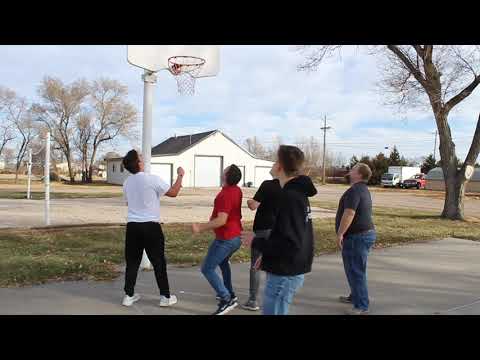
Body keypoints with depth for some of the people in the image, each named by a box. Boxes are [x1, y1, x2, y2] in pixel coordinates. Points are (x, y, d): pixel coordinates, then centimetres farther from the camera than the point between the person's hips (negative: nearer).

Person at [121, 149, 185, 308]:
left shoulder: (127, 183, 7)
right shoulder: (152, 179, -13)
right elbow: (173, 193, -6)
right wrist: (180, 176, 8)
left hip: (132, 225, 5)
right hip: (150, 226, -5)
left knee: (132, 262, 12)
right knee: (159, 262, 6)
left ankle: (129, 296, 17)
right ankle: (165, 297, 13)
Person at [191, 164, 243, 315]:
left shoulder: (225, 195, -24)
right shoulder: (237, 190, 5)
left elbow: (221, 220, -31)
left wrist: (201, 228, -32)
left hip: (225, 239, -10)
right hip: (236, 237, 10)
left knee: (207, 269, -5)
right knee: (223, 262, 31)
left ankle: (226, 300, -11)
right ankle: (229, 294, 35)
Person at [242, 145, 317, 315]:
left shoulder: (290, 197, -23)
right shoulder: (298, 193, 9)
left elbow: (290, 244, -27)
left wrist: (256, 243, -16)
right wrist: (267, 256, 13)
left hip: (284, 274, -10)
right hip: (290, 271, 10)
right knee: (277, 312, 21)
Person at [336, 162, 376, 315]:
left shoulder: (354, 190, -18)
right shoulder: (363, 189, 17)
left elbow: (349, 213, -27)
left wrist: (340, 234, -22)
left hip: (357, 236, -11)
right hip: (365, 233, 11)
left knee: (356, 271, -5)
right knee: (354, 269, 22)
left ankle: (361, 306, 0)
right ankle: (355, 296, 36)